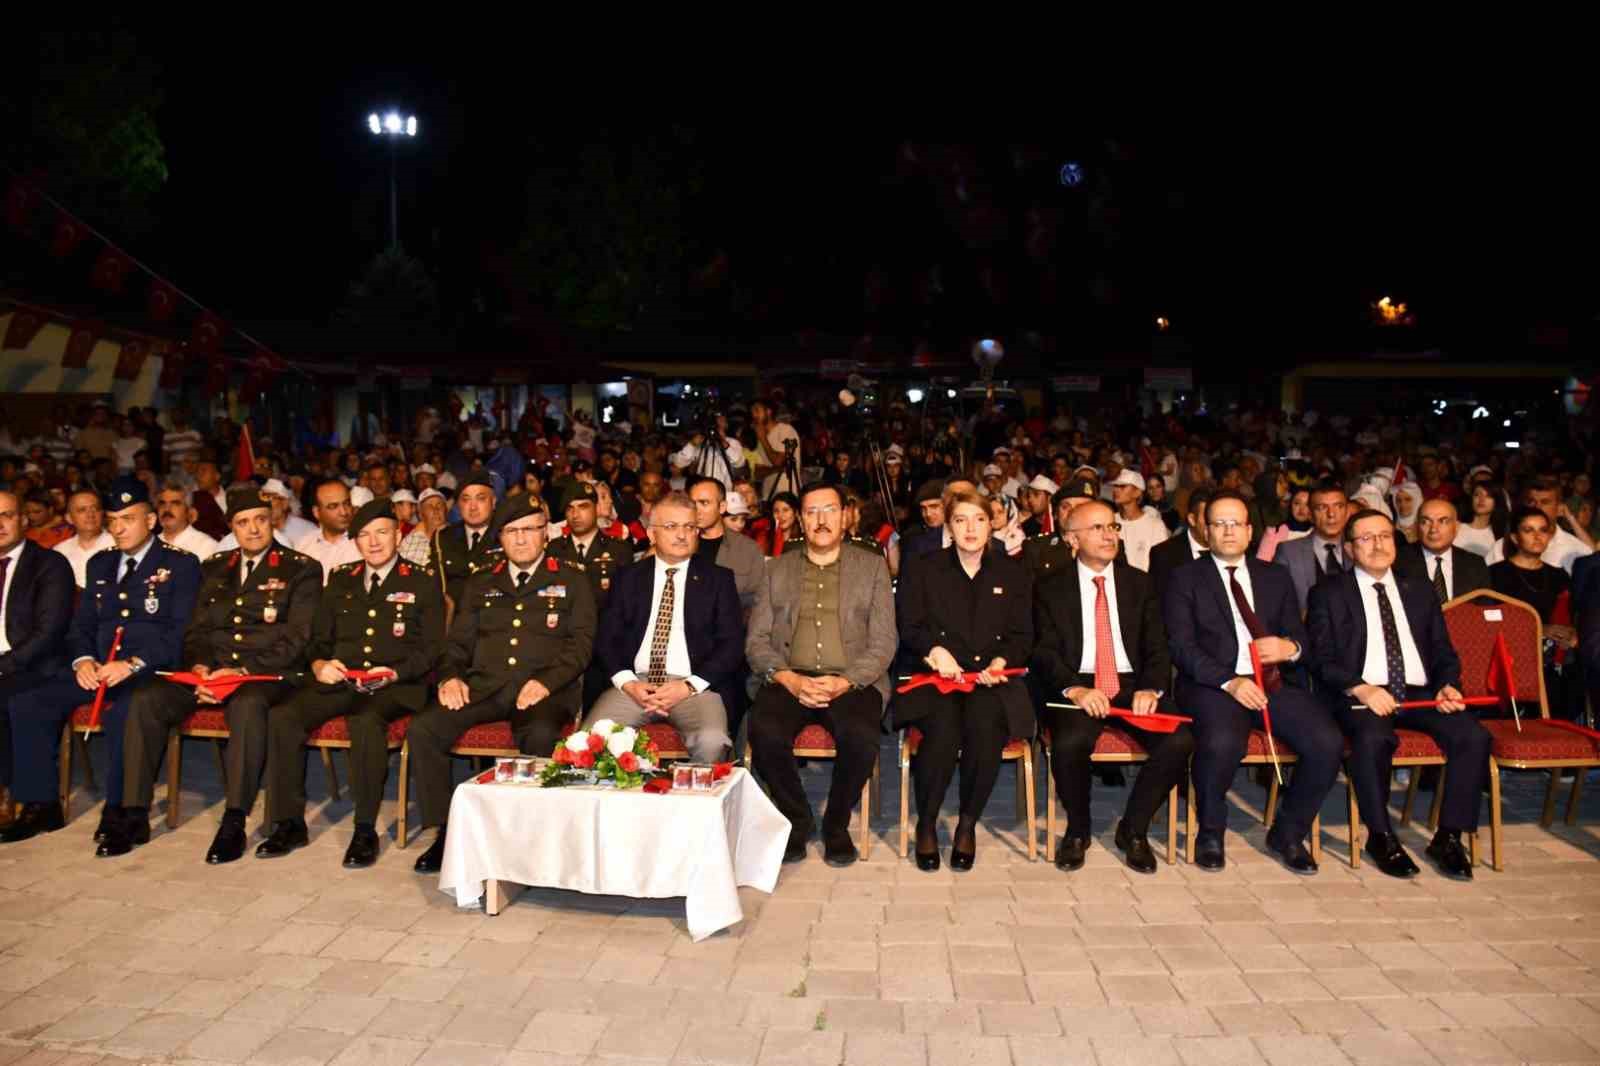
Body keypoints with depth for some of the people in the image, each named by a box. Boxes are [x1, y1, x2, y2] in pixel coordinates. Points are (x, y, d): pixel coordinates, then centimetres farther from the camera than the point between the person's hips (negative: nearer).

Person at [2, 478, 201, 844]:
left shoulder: (180, 564, 2)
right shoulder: (100, 564, 21)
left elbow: (181, 632, -8)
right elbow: (81, 625, 20)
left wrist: (134, 663, -21)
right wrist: (82, 660, -2)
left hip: (151, 670, -6)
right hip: (98, 668, 6)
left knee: (120, 712, -35)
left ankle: (118, 811, -18)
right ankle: (41, 804, -3)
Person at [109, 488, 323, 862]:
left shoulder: (301, 569, 2)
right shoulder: (214, 568, 19)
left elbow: (296, 638, -6)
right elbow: (196, 629, 17)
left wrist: (243, 670, -17)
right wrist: (200, 666, -5)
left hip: (266, 674, -5)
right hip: (210, 672, 5)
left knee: (247, 704, -37)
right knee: (145, 700, -19)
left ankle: (234, 822, -29)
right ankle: (134, 814, -8)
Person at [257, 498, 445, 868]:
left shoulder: (423, 582, 6)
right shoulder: (340, 580, 19)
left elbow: (431, 649, 1)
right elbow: (318, 638, 20)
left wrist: (394, 673, -16)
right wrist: (319, 664, -3)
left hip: (395, 685, -4)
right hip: (338, 681, 5)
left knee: (366, 721, -36)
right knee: (282, 716, -22)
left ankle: (366, 830, -23)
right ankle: (289, 823, -8)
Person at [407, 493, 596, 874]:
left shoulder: (571, 581, 12)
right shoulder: (479, 584, 23)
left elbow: (580, 643, 2)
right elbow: (458, 642, 20)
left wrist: (546, 682, -15)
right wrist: (450, 677, -3)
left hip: (543, 689, -4)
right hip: (483, 686, 4)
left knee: (541, 735, -37)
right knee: (423, 729, -22)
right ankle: (445, 831, -8)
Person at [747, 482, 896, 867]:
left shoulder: (872, 567, 12)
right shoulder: (776, 570, 16)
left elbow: (883, 643, 4)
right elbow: (756, 640, 8)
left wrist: (844, 682, -13)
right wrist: (789, 679, -12)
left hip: (852, 682, -1)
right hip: (789, 679, 1)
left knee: (860, 737, -32)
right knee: (764, 732, -30)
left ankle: (836, 824, -2)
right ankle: (796, 821, -2)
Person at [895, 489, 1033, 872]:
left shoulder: (1012, 572, 15)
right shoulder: (923, 571, 12)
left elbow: (1023, 636, 10)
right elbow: (909, 629, 5)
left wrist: (1001, 661, -10)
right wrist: (935, 650, -15)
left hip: (991, 680, 1)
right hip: (937, 678, -1)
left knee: (986, 729, -31)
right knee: (943, 730, -32)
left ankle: (968, 824, -7)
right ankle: (926, 823, -8)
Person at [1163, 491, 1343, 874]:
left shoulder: (1276, 577, 21)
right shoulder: (1185, 578, 7)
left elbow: (1300, 635, 17)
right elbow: (1181, 645, -4)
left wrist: (1291, 647, -9)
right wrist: (1229, 682, -18)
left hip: (1276, 682, 4)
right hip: (1213, 683, -4)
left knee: (1328, 742, -22)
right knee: (1222, 743, -34)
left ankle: (1288, 833, 4)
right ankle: (1210, 833, -4)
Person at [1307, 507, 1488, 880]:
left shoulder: (1419, 590, 21)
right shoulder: (1329, 594, 8)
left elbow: (1444, 653, 19)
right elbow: (1322, 659, -1)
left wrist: (1448, 685, -2)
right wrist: (1360, 688, -18)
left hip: (1419, 694, 4)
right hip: (1361, 696, -4)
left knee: (1473, 735, -23)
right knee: (1373, 738, -35)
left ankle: (1448, 837, -9)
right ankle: (1381, 837, -16)